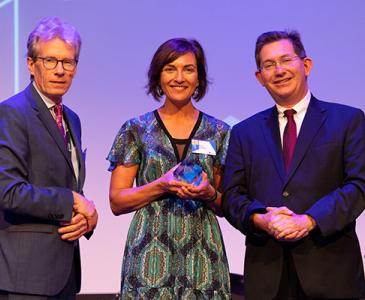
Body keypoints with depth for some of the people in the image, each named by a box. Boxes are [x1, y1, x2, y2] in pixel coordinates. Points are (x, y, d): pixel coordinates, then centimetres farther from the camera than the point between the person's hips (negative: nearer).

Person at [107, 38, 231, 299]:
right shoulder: (136, 130, 3)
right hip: (151, 254, -1)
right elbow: (117, 202, 1)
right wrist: (161, 186, -14)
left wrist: (209, 193, -11)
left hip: (203, 255, 1)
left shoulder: (219, 132, 7)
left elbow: (226, 206, 11)